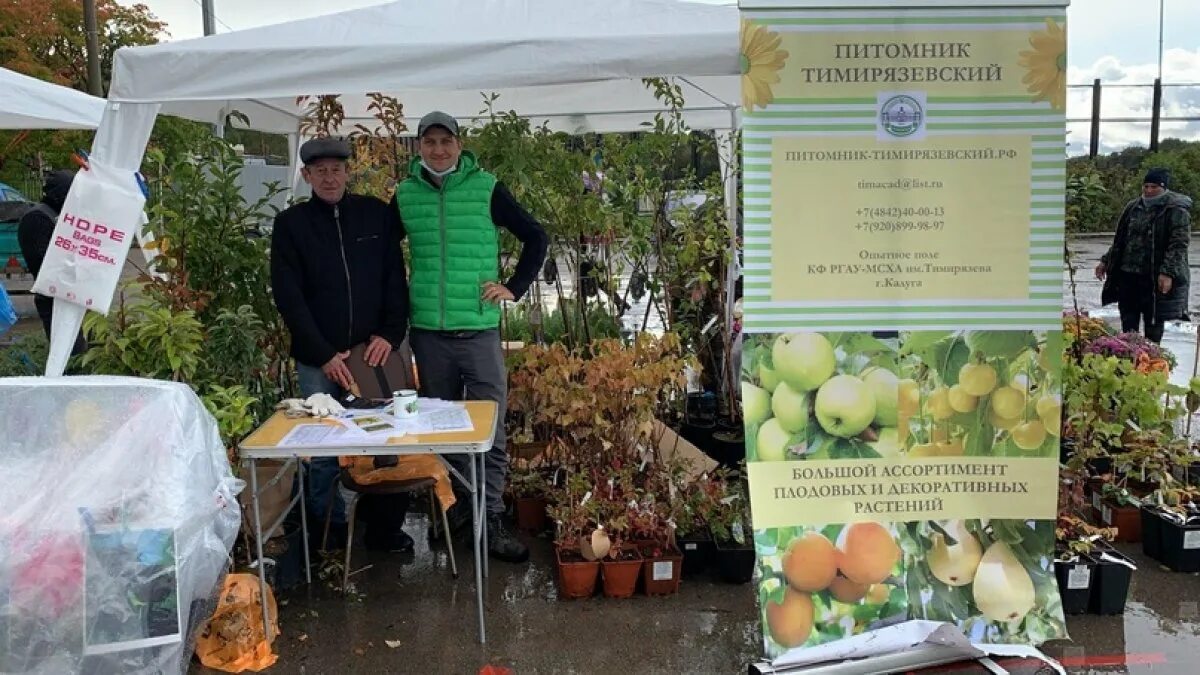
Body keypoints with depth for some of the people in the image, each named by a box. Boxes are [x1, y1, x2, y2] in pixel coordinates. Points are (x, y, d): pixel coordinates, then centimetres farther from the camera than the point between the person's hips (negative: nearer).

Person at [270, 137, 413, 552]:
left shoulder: (376, 214, 7)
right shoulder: (291, 223, 3)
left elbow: (395, 279, 6)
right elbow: (288, 296, -2)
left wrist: (390, 334, -8)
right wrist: (324, 354, -9)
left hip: (373, 353, 1)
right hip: (318, 360, -1)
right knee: (322, 451, 3)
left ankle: (385, 527, 15)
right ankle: (329, 533, 19)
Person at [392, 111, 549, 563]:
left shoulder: (486, 189, -2)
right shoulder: (405, 194, 4)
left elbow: (536, 237, 5)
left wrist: (514, 288, -2)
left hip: (479, 330, -2)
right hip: (427, 332, 3)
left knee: (490, 430, -3)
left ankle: (491, 522, 6)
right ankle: (458, 505, 29)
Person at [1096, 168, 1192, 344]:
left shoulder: (1176, 211, -7)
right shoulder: (1134, 207, 11)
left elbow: (1179, 244, -14)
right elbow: (1120, 239, 19)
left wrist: (1168, 272, -23)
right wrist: (1105, 261, 17)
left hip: (1156, 278, -6)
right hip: (1127, 275, 6)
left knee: (1153, 324, 2)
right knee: (1128, 322, 10)